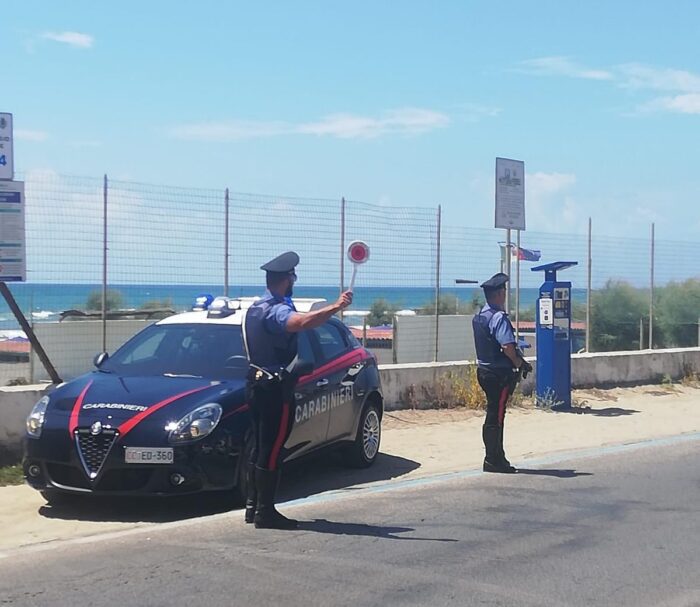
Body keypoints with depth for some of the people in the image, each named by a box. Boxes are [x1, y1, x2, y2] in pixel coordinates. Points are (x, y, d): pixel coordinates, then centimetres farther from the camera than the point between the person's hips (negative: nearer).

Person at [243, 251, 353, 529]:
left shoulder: (256, 307, 13)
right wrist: (336, 307, -43)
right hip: (275, 388, -10)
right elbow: (302, 322, -41)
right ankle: (265, 512, -5)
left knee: (260, 447, 14)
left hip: (257, 382, 10)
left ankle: (253, 506, 19)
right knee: (272, 450, -7)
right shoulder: (276, 311, -19)